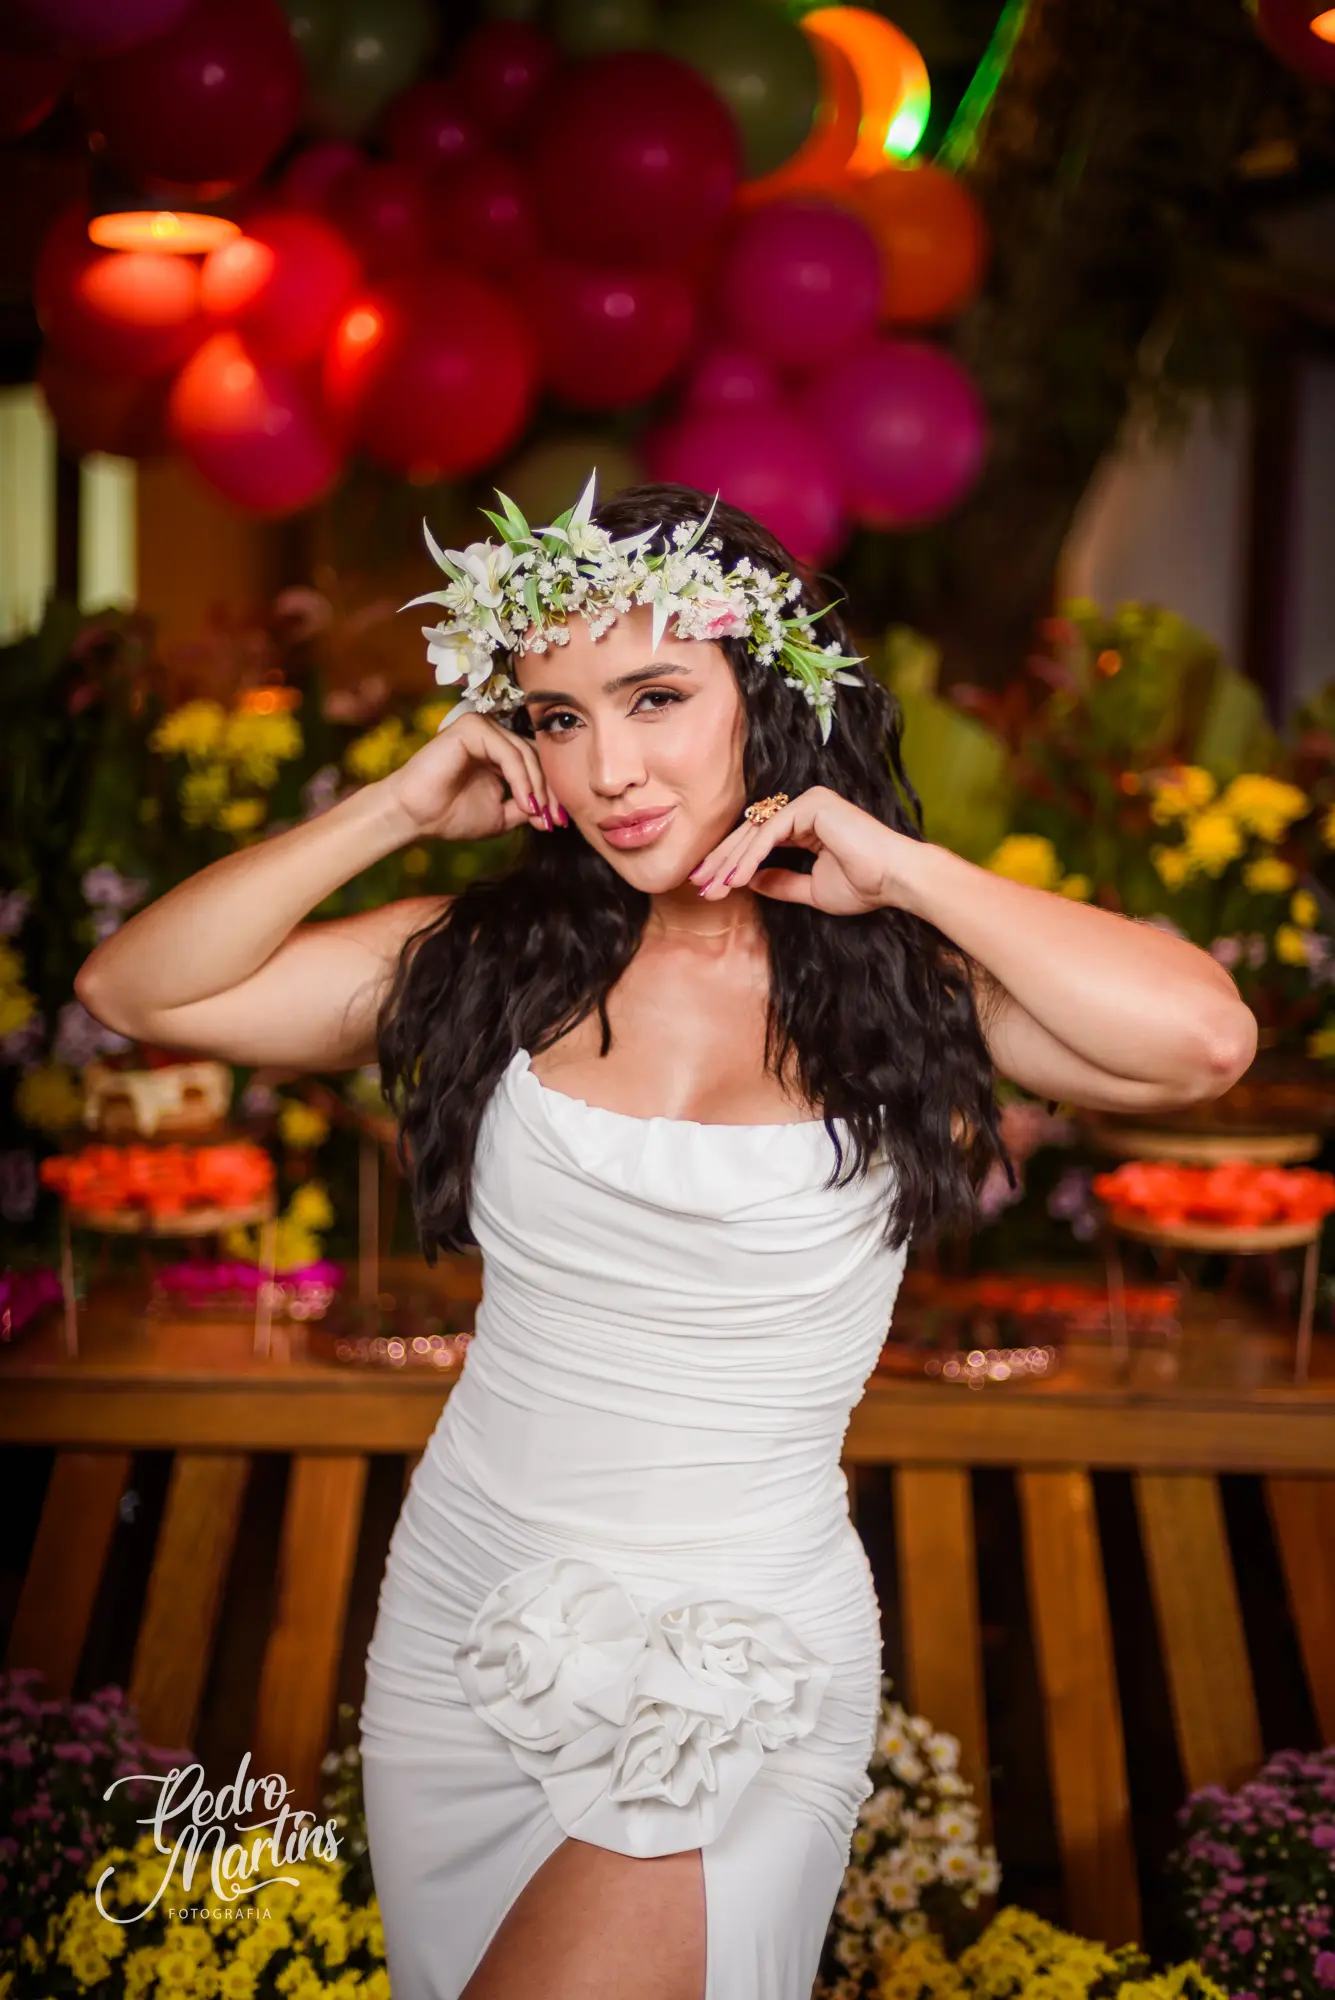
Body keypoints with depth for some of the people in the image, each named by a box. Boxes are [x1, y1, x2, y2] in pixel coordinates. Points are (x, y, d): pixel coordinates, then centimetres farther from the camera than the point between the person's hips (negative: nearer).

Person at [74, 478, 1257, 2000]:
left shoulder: (896, 975, -10)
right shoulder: (501, 955, -2)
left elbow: (1202, 1039, -27)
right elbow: (135, 989, -3)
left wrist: (899, 870, -19)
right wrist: (396, 811, -10)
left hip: (736, 1677, -4)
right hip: (457, 1628, 4)